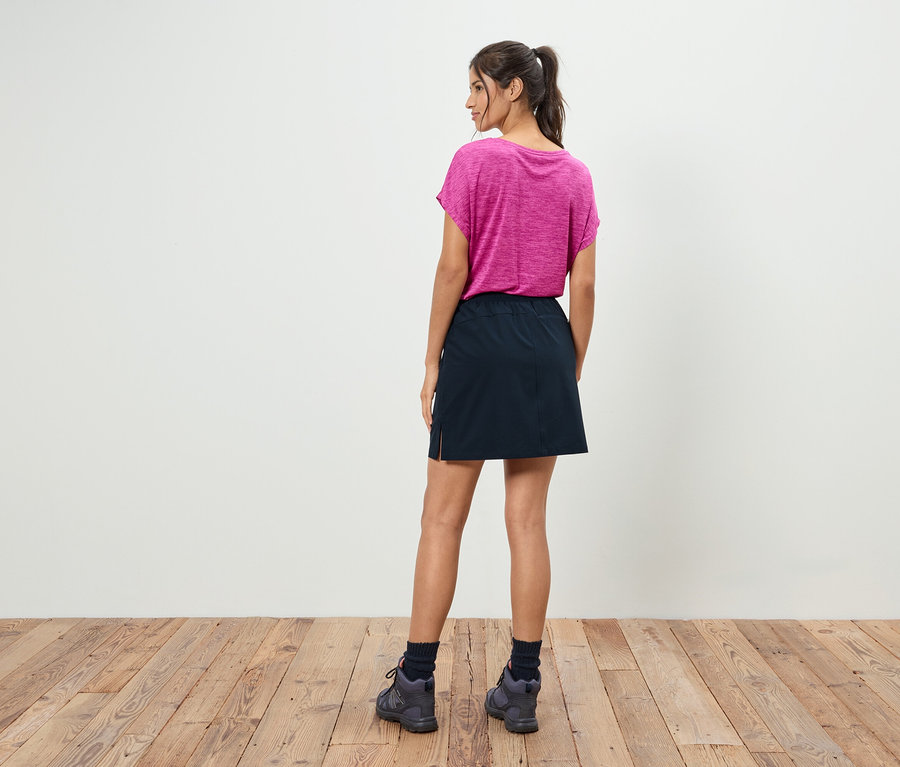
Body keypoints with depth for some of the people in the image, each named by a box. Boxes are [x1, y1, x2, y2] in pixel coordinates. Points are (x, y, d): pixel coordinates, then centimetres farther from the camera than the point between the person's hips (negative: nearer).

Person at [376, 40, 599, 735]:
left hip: (479, 337, -4)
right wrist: (572, 370, 13)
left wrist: (433, 361, -3)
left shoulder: (475, 161, -5)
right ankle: (522, 689, 14)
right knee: (528, 521, 8)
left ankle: (416, 686, 12)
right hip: (547, 342, 4)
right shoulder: (575, 175, 7)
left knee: (443, 519, 4)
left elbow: (453, 270, -9)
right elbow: (582, 287, 6)